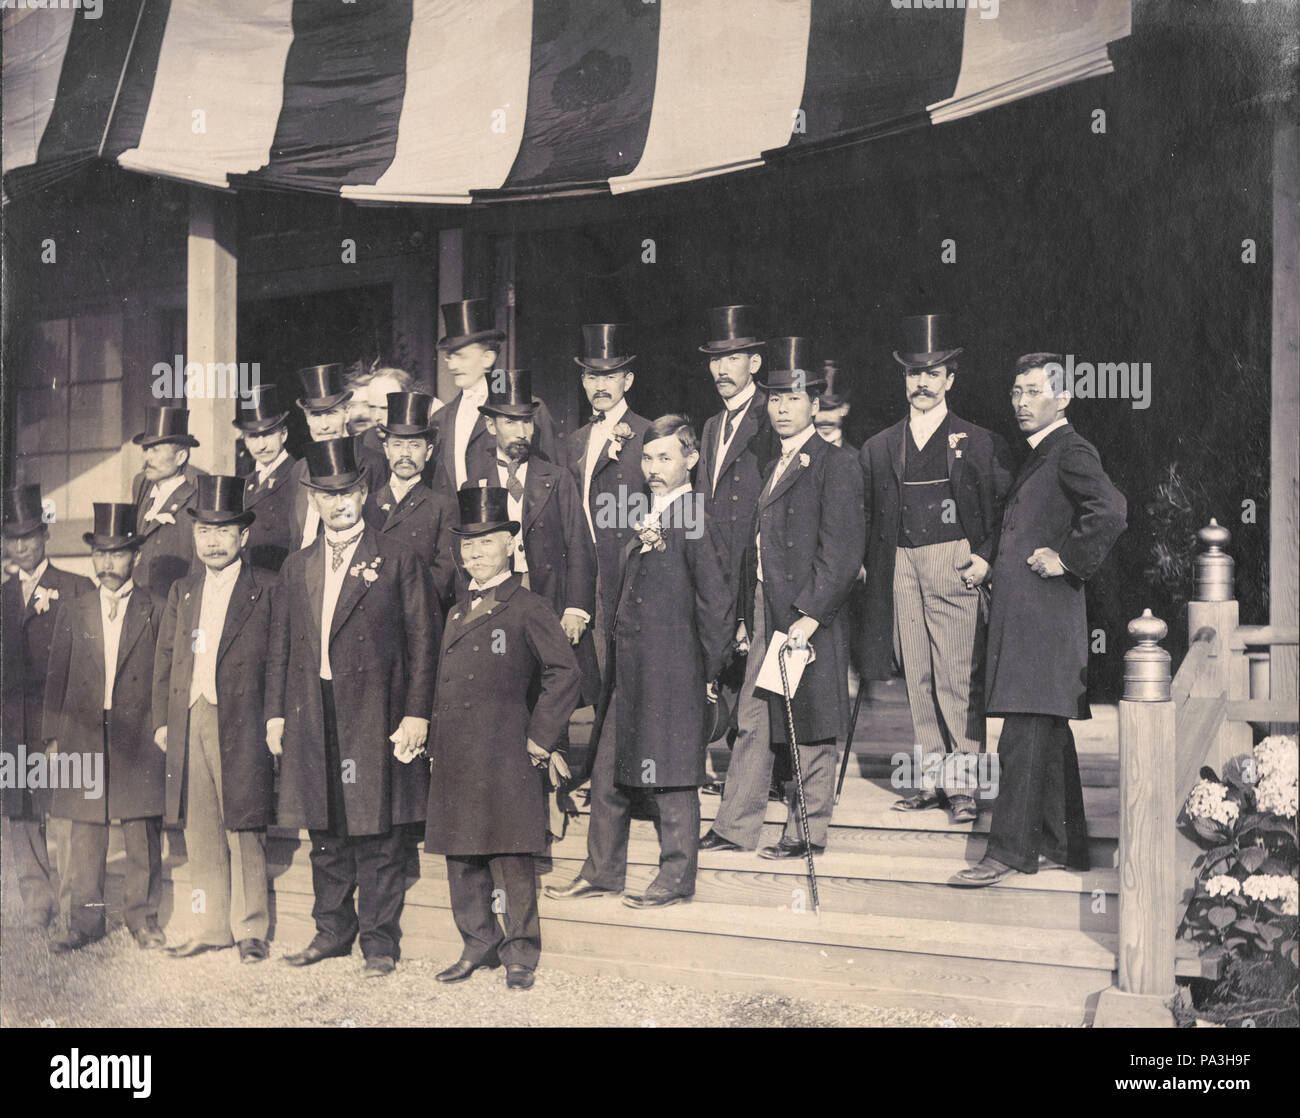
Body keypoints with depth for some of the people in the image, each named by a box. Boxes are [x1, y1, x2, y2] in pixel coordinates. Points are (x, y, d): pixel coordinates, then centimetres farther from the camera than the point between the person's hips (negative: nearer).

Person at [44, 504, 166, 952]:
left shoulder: (156, 612, 4)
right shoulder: (73, 612, 11)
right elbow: (56, 678, 11)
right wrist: (54, 736, 6)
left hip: (139, 737, -2)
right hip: (83, 737, 2)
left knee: (143, 834, 2)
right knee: (84, 831, 5)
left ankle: (142, 915, 13)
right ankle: (85, 918, 15)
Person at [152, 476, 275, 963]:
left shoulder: (267, 590, 0)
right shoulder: (182, 591, 17)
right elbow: (164, 660, 18)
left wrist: (274, 721, -9)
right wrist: (162, 720, 10)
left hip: (240, 723, -5)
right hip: (189, 725, 5)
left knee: (244, 830, -2)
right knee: (200, 832, 9)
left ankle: (250, 929, 8)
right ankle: (213, 927, 20)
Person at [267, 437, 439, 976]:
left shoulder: (398, 560, 0)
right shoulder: (296, 568, 14)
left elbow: (424, 641, -3)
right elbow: (279, 647, 16)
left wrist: (416, 714, -9)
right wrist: (275, 714, 9)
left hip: (374, 718, -4)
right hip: (312, 720, 4)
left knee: (378, 837, 0)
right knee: (324, 835, 12)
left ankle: (379, 941, 11)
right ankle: (333, 931, 26)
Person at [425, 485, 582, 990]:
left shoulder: (529, 608, -4)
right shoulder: (459, 611, 17)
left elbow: (565, 674, -11)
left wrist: (540, 738, -11)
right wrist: (435, 747, 15)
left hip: (504, 759, -7)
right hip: (454, 759, 7)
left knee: (510, 859, -3)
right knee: (460, 858, 10)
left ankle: (521, 956, 8)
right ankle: (477, 946, 24)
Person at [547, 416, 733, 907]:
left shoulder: (691, 521, -13)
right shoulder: (652, 517, 13)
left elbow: (718, 601, -15)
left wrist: (707, 672, -10)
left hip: (674, 673, -9)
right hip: (634, 671, 9)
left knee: (670, 775, 2)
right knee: (610, 770, 13)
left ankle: (677, 879, 16)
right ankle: (602, 871, 25)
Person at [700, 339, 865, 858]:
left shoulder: (835, 465, -7)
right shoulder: (775, 467, 18)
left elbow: (842, 549, -14)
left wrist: (810, 614, -19)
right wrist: (748, 617, 10)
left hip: (809, 619, -7)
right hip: (765, 615, 7)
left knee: (810, 730, 3)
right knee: (752, 723, 9)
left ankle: (808, 832, 14)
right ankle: (735, 829, 15)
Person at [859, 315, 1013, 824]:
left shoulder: (979, 443, 4)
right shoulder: (880, 447, 14)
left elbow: (1008, 510, 4)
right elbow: (870, 521, 17)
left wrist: (985, 557, -6)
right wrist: (872, 568, 6)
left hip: (955, 566, -4)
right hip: (902, 567, 4)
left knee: (959, 681, -6)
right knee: (918, 680, 6)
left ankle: (964, 784, 1)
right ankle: (932, 777, 15)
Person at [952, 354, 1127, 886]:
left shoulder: (1071, 451, -11)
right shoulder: (1037, 455, 19)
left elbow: (1112, 510, -27)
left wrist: (1067, 560, -19)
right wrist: (992, 563, 18)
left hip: (1044, 617, -10)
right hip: (1022, 614, 10)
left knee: (1023, 737, -8)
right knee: (1049, 737, 13)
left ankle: (1009, 851, -4)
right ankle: (1063, 846, 21)